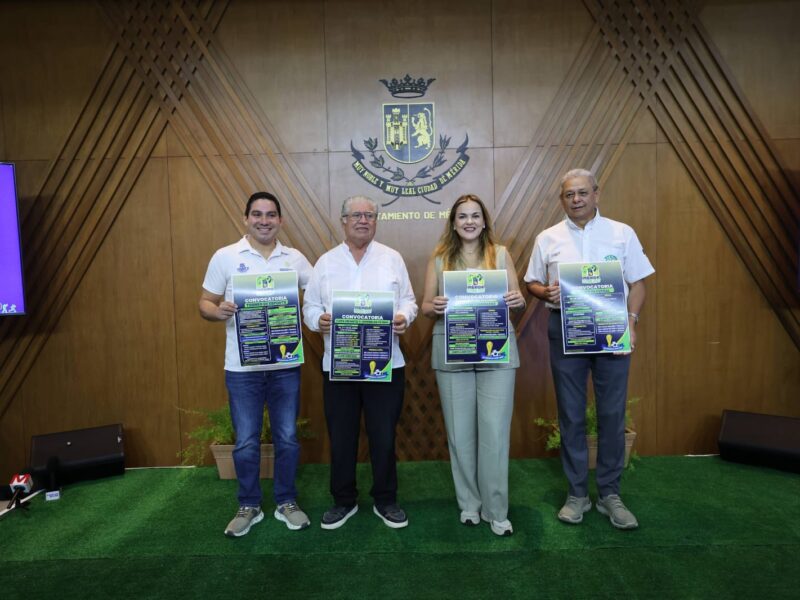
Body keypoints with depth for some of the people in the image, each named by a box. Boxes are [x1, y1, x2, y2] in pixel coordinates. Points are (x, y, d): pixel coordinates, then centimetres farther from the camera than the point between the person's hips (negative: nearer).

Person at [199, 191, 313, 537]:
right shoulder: (225, 257, -1)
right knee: (246, 443, 9)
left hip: (286, 365, 2)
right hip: (242, 367, -1)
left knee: (287, 438, 11)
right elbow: (205, 302, 2)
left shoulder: (295, 259, 5)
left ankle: (286, 502, 29)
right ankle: (248, 506, 29)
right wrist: (218, 311, -21)